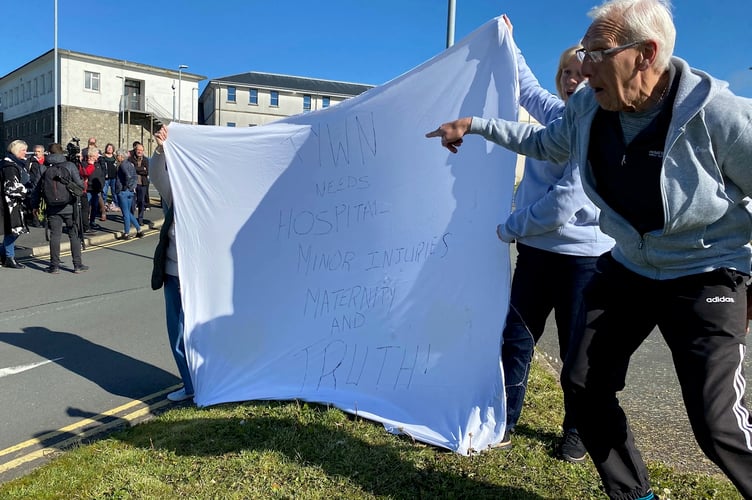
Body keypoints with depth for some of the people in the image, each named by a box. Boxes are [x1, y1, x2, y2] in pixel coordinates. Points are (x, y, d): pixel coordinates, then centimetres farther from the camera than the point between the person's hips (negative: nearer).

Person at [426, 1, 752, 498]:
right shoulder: (589, 107, -8)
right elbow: (545, 142, 13)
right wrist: (475, 125, 11)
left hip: (705, 277, -6)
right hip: (628, 270, 6)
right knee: (584, 382, 7)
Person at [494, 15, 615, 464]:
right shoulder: (556, 113, 9)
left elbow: (568, 199, -21)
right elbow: (527, 86, 32)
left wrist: (511, 227, -12)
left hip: (581, 255, -7)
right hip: (536, 249, 7)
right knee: (516, 338, 8)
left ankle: (576, 432, 26)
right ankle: (504, 424, 19)